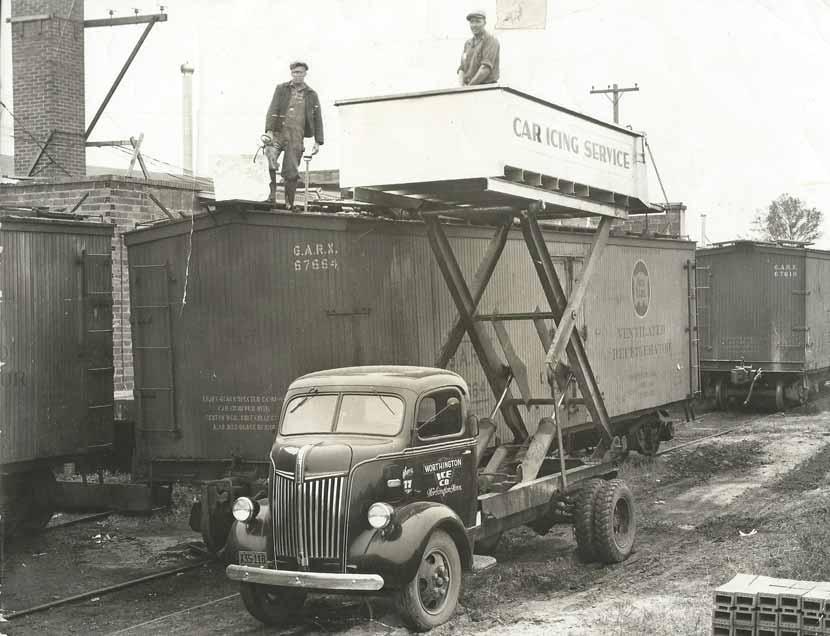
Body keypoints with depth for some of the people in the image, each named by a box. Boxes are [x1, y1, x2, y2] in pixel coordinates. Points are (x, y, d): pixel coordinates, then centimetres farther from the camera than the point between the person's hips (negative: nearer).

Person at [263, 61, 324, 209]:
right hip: (279, 133, 0)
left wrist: (318, 142, 5)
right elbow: (272, 110, 1)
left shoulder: (311, 95, 11)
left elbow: (317, 119, 12)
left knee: (291, 172, -2)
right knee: (270, 158, -26)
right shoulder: (281, 89, 9)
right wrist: (269, 130, -13)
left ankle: (289, 204, 7)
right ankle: (272, 193, -16)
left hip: (296, 137, 0)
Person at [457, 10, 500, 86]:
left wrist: (469, 86, -14)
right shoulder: (467, 43, 18)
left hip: (486, 86, -5)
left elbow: (486, 68, -12)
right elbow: (462, 68, 15)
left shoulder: (491, 41, -2)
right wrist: (462, 85, -4)